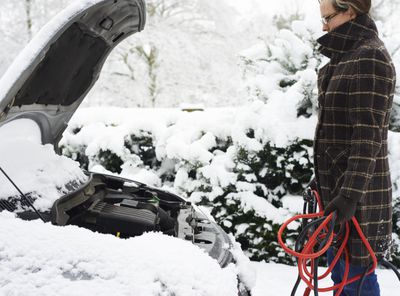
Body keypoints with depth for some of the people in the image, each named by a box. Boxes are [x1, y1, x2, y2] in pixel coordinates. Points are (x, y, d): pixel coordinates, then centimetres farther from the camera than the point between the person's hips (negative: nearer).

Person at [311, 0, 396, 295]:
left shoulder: (370, 57, -15)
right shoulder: (347, 58, 16)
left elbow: (368, 133, -21)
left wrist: (351, 193, -24)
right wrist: (322, 178, 22)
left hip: (357, 192, -10)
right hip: (336, 185, 10)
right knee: (340, 272, 16)